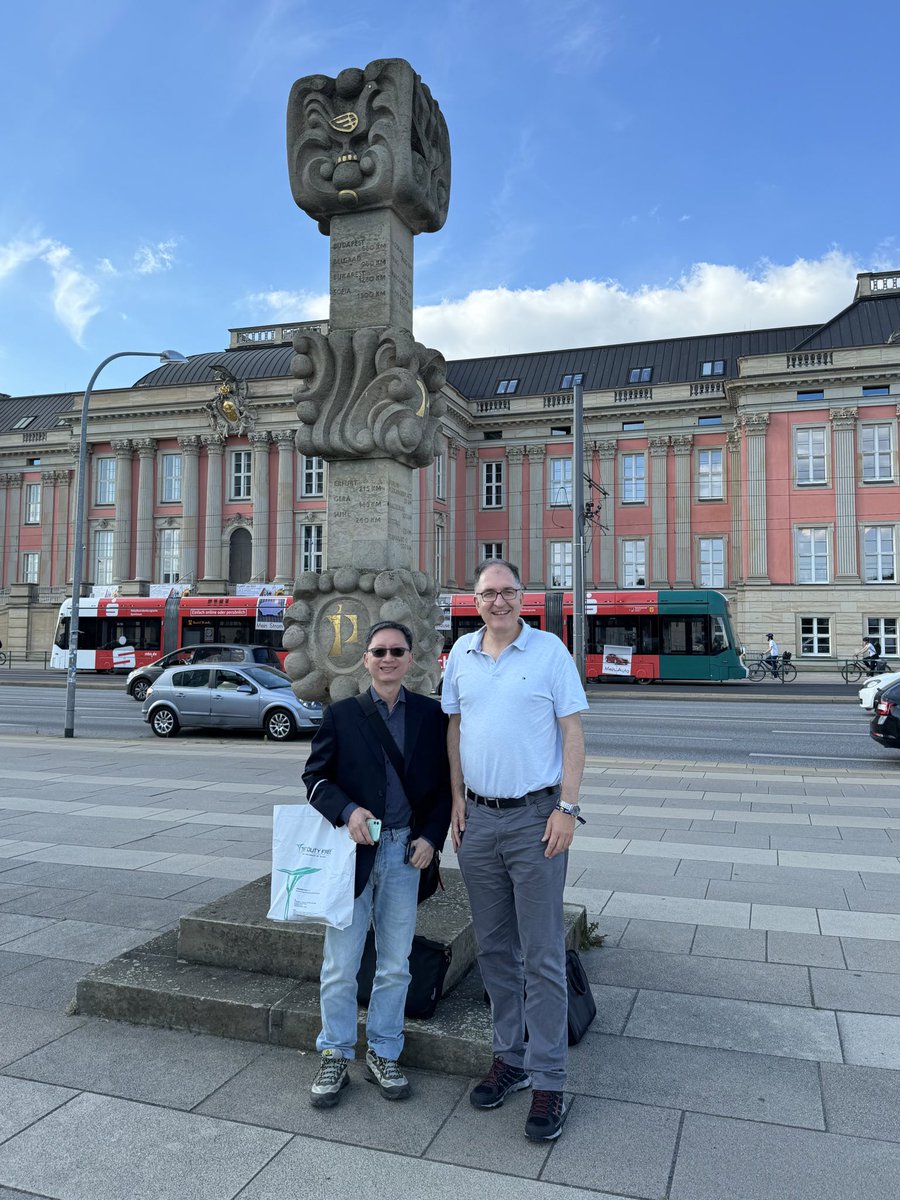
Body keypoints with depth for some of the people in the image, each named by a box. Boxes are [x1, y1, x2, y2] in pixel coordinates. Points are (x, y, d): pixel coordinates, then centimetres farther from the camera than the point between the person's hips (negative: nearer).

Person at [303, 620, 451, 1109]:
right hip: (352, 850, -1)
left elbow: (445, 784, 6)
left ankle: (383, 1054, 31)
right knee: (340, 966, 7)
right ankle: (335, 1057, 26)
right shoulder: (341, 715, -2)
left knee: (395, 964, 13)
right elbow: (315, 777, 0)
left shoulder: (432, 715, 2)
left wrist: (430, 836, -5)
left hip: (405, 851, 1)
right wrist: (347, 812, -17)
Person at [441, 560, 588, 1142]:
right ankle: (510, 1057, 31)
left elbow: (573, 730, -6)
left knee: (543, 956, 2)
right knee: (495, 949, 15)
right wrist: (457, 800, 7)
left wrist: (567, 809, -13)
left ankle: (549, 1079, 15)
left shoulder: (550, 650, -6)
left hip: (535, 818, -4)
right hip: (477, 817, 5)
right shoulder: (462, 653, 7)